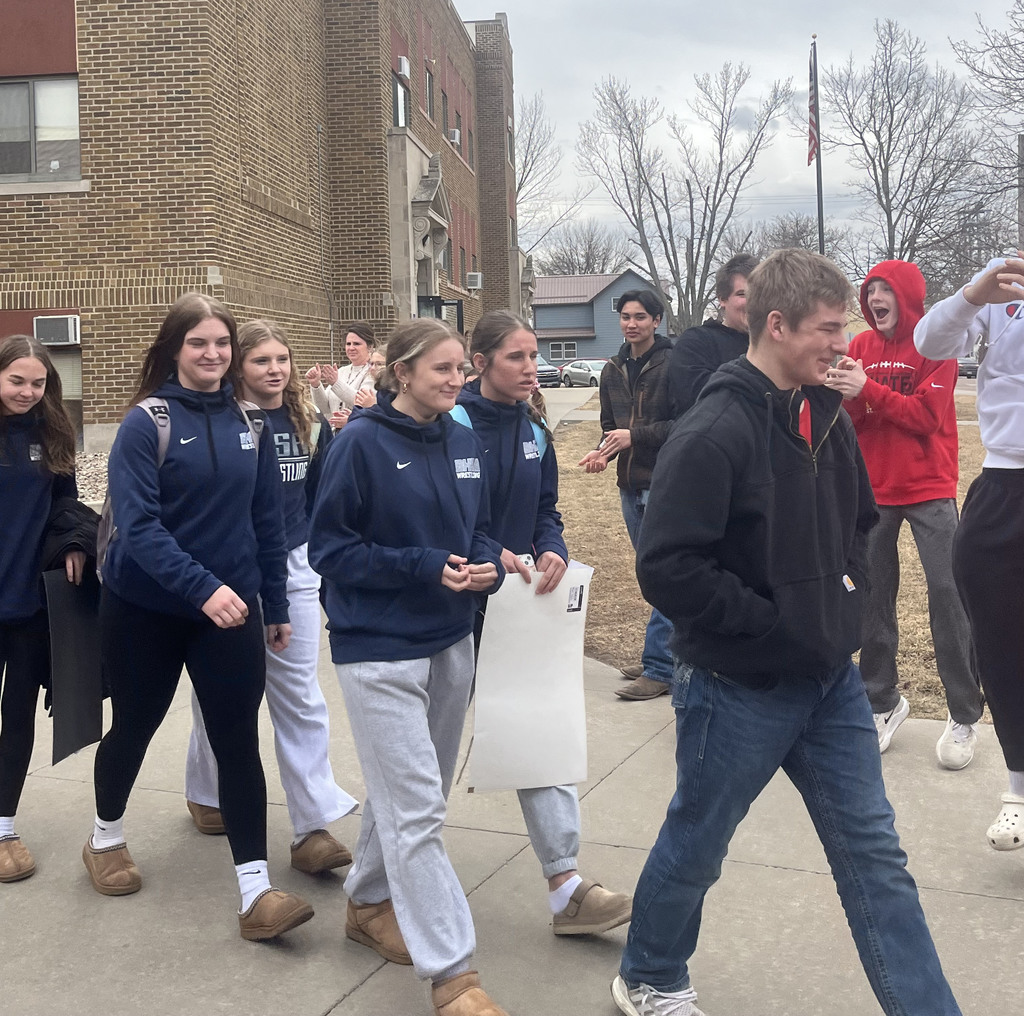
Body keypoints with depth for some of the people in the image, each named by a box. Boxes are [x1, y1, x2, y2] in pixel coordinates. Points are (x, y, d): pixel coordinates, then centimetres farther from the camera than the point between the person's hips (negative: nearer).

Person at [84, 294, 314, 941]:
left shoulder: (250, 422, 1)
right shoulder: (147, 422, -11)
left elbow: (268, 519, 6)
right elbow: (137, 523, -20)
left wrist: (276, 605, 8)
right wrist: (202, 586, -32)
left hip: (232, 606, 2)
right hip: (145, 609, -2)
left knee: (238, 741, -3)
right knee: (135, 726, 16)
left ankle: (256, 892, 1)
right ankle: (106, 838, 43)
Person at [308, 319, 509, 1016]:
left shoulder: (464, 442, 5)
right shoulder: (362, 443, -12)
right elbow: (330, 547, -10)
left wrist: (485, 564, -7)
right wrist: (425, 567, -20)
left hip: (450, 642, 7)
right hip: (380, 650, -6)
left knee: (412, 794, 18)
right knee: (417, 810, -5)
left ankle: (369, 903, 40)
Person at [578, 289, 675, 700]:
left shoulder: (672, 364, -10)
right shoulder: (614, 370, 12)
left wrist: (636, 435, -19)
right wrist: (603, 451, 1)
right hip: (631, 484, 8)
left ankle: (659, 669, -2)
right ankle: (664, 656, 25)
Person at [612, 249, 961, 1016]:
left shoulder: (829, 417, 3)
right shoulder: (713, 433, -20)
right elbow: (668, 568, -25)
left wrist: (846, 592, 3)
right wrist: (776, 625, -20)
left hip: (832, 679, 6)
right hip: (740, 689, -6)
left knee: (875, 855, 12)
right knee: (697, 847, 15)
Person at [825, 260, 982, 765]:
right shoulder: (861, 346, 6)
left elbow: (927, 415, -14)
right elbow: (850, 421, 3)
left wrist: (868, 390, -23)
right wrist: (845, 393, -18)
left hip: (928, 489, -4)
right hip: (874, 489, 4)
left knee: (948, 593, -4)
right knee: (872, 595, 5)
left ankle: (964, 716, 6)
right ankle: (882, 700, 20)